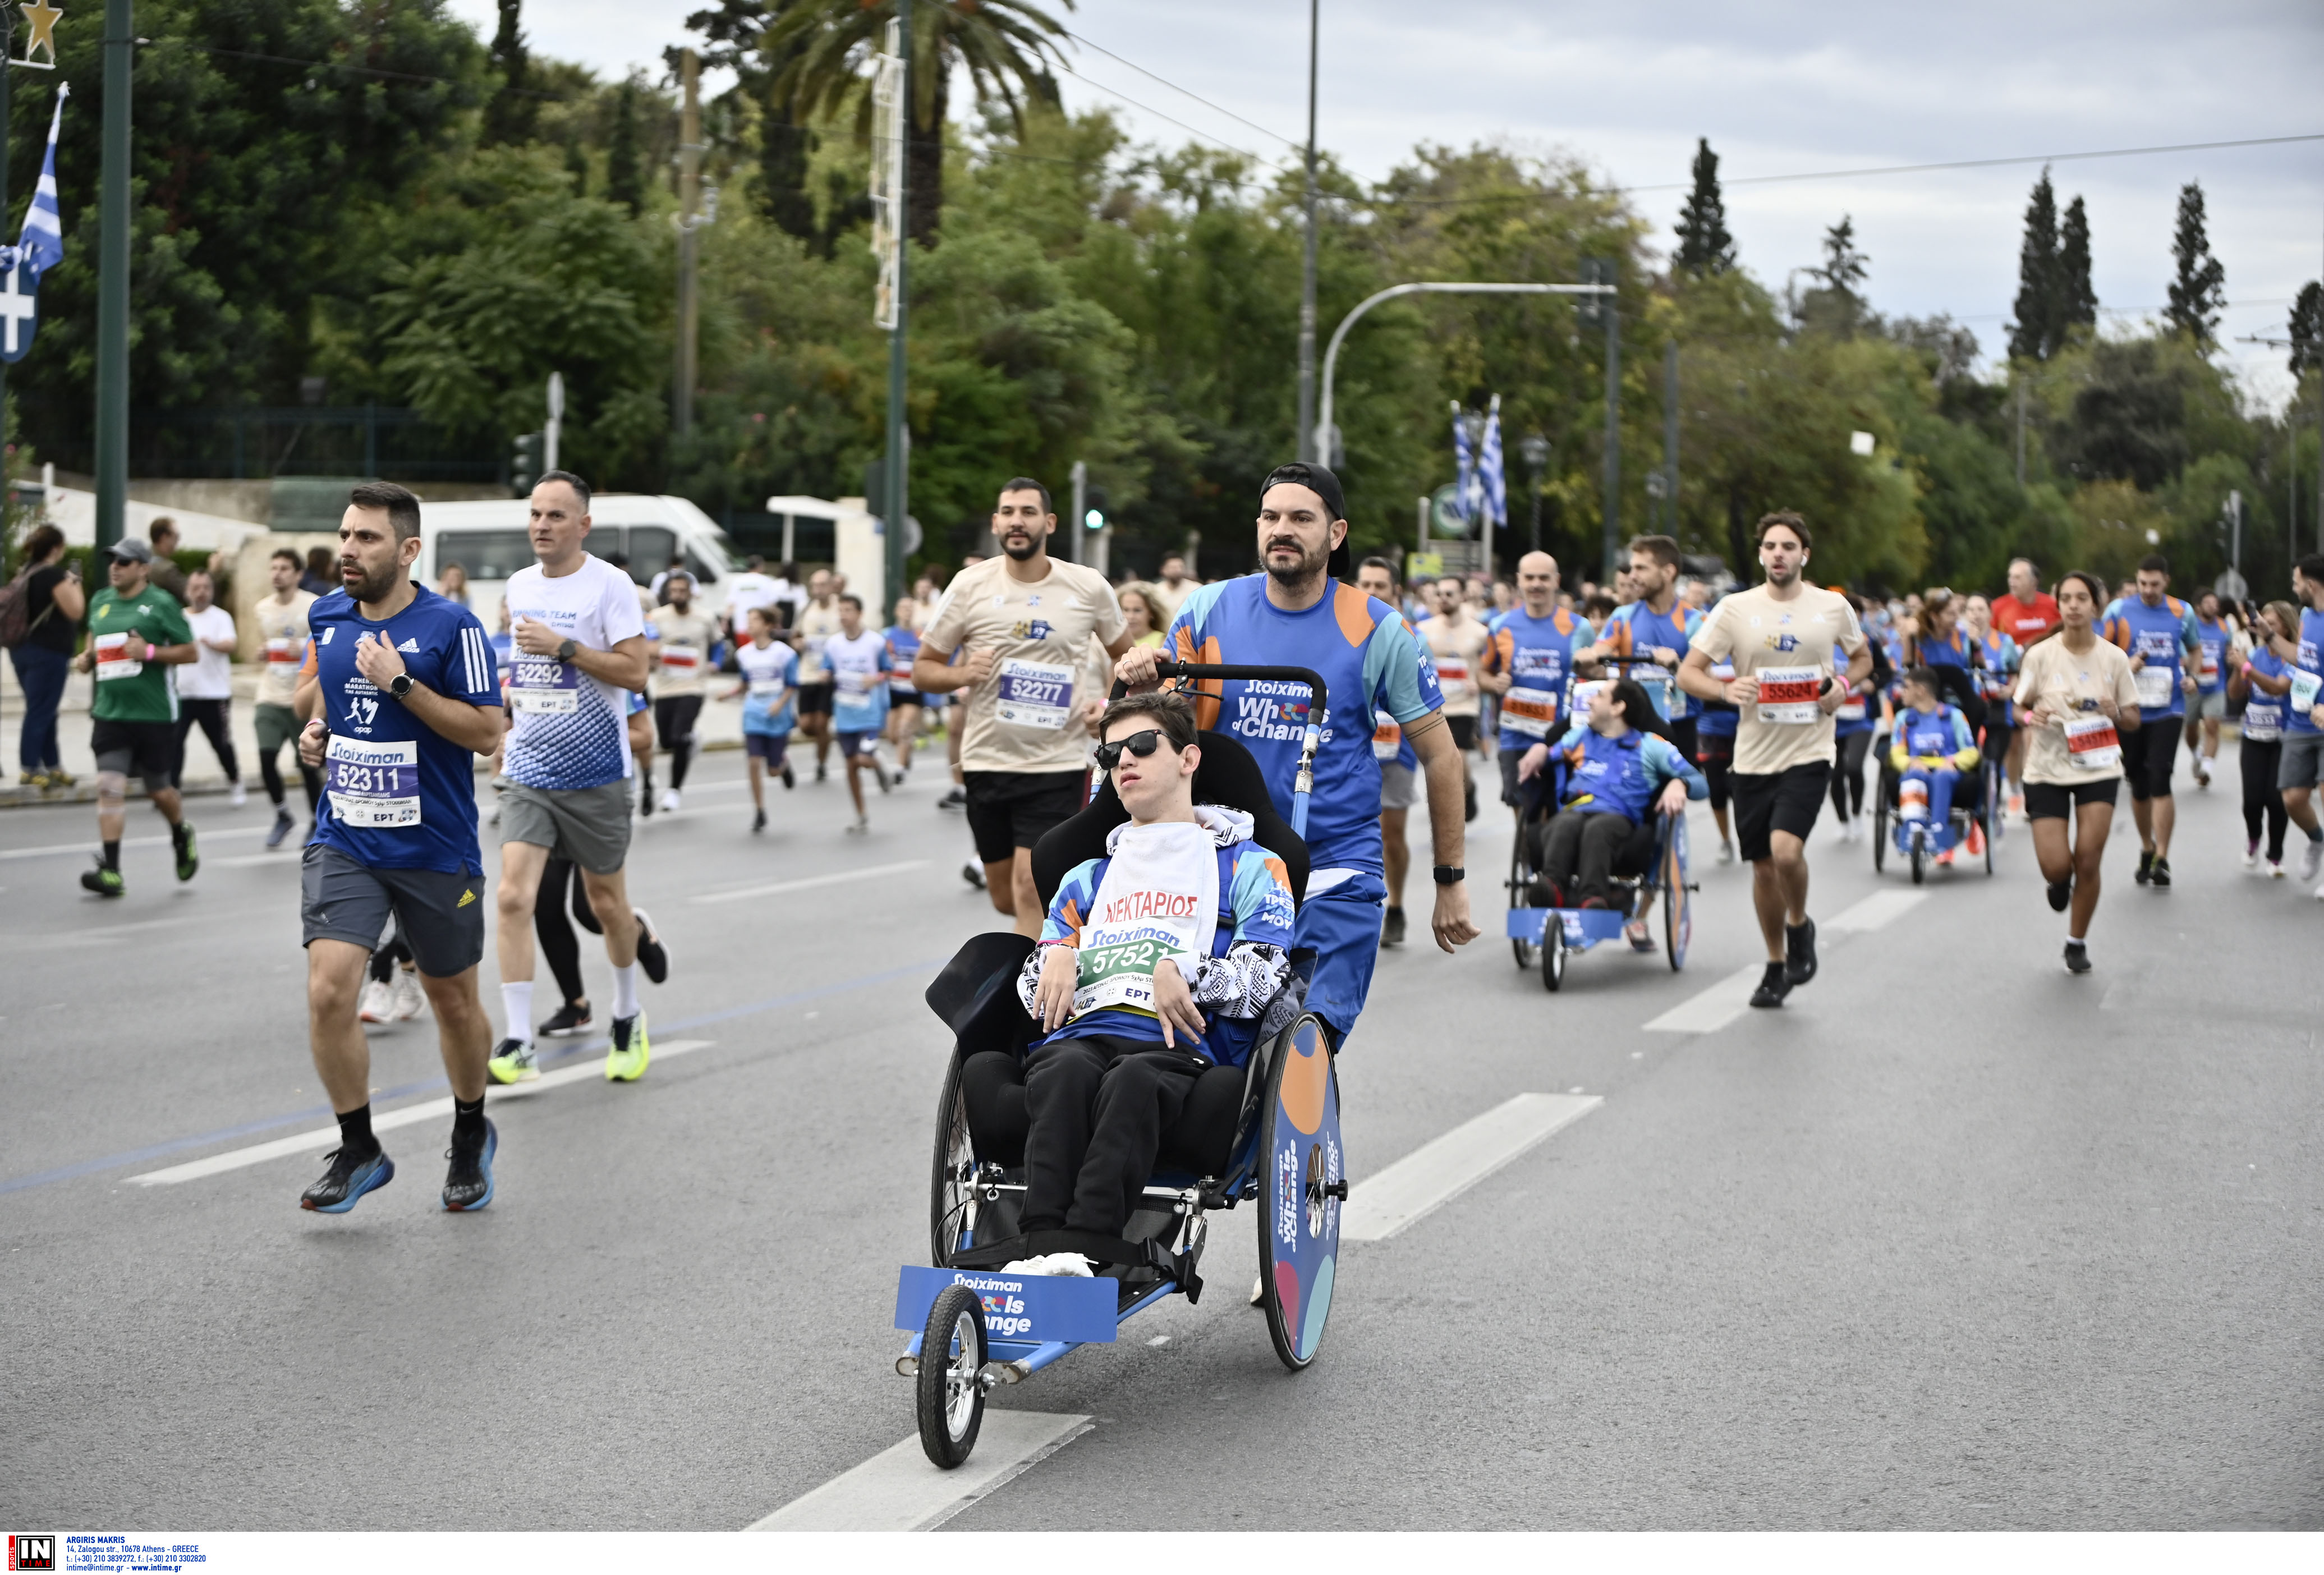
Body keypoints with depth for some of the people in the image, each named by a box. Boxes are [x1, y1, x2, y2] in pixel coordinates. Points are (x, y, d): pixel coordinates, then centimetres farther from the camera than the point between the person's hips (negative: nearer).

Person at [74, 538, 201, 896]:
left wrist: (150, 652, -18)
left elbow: (189, 652, -4)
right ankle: (111, 872, -11)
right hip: (110, 714, 4)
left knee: (158, 790, 9)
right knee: (110, 786, -10)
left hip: (155, 715, -4)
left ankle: (182, 834, 42)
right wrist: (86, 659, 7)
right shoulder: (100, 602, 10)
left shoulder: (161, 604, -5)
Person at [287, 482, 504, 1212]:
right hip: (344, 843, 3)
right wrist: (316, 727, 4)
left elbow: (487, 731, -16)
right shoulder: (326, 616, 3)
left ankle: (471, 1136, 37)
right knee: (328, 993, -13)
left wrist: (401, 684, -23)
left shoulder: (452, 625, -12)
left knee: (454, 1004, 12)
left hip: (435, 850, -3)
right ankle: (358, 1151, 4)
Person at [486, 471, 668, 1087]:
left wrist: (563, 647, -20)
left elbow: (635, 671, -15)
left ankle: (628, 1019, 35)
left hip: (595, 774, -4)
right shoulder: (519, 585, 9)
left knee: (606, 902, 10)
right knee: (513, 897, -12)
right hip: (528, 772, 4)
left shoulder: (609, 584, -9)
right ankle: (517, 1043, -11)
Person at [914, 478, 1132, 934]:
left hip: (1056, 763, -2)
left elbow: (1126, 656, 16)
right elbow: (923, 670, 4)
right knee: (1006, 899, 12)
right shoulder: (970, 585, -2)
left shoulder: (1089, 587, -1)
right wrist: (963, 675, -17)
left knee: (1031, 888, -15)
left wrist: (1109, 703, -3)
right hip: (987, 760, 2)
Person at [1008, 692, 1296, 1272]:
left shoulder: (1248, 867, 22)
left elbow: (1263, 979, 6)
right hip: (1078, 1034, 3)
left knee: (1132, 1080, -40)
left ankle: (1086, 1249, -58)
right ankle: (1041, 1242, -53)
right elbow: (1034, 990, 27)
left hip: (1179, 1045, -3)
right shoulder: (1087, 878, 37)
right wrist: (1054, 958, 3)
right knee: (1066, 1070, -36)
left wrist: (1182, 972, -13)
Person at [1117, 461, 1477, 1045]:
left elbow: (1439, 754, 3)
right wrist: (1143, 685, -16)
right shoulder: (1210, 609, 2)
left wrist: (1452, 881, 4)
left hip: (1336, 873, -2)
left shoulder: (1376, 631, -3)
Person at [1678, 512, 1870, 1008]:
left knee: (1786, 849, -23)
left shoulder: (1833, 607, 1)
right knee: (1763, 867, 10)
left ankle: (1800, 925, 8)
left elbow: (1862, 656, 20)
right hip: (1753, 757, 2)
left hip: (1809, 755, -2)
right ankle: (1776, 966, 30)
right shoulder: (1735, 609, -2)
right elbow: (1687, 673, -3)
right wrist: (1726, 690, -23)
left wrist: (1844, 684, -2)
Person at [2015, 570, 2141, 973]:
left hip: (2099, 768, 0)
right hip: (2047, 770, 0)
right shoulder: (2040, 655, -6)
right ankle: (2061, 881, 32)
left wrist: (2116, 713, -18)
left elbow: (2134, 720, 4)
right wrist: (2030, 717, -19)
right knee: (2056, 866, -8)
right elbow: (2019, 708, 4)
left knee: (2088, 862, -5)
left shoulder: (2114, 658, -3)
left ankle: (2078, 943, 15)